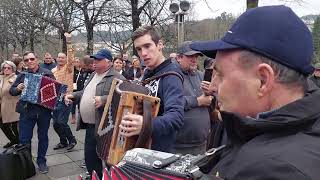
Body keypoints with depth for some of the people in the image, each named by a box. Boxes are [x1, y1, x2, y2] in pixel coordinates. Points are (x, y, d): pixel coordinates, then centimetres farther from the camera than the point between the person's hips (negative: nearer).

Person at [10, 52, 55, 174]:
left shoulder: (47, 73, 1)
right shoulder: (22, 75, 8)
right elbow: (11, 91, 11)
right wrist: (18, 88, -11)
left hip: (44, 111, -1)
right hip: (26, 111, 2)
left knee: (43, 137, 10)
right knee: (24, 139, 3)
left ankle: (41, 161, 26)